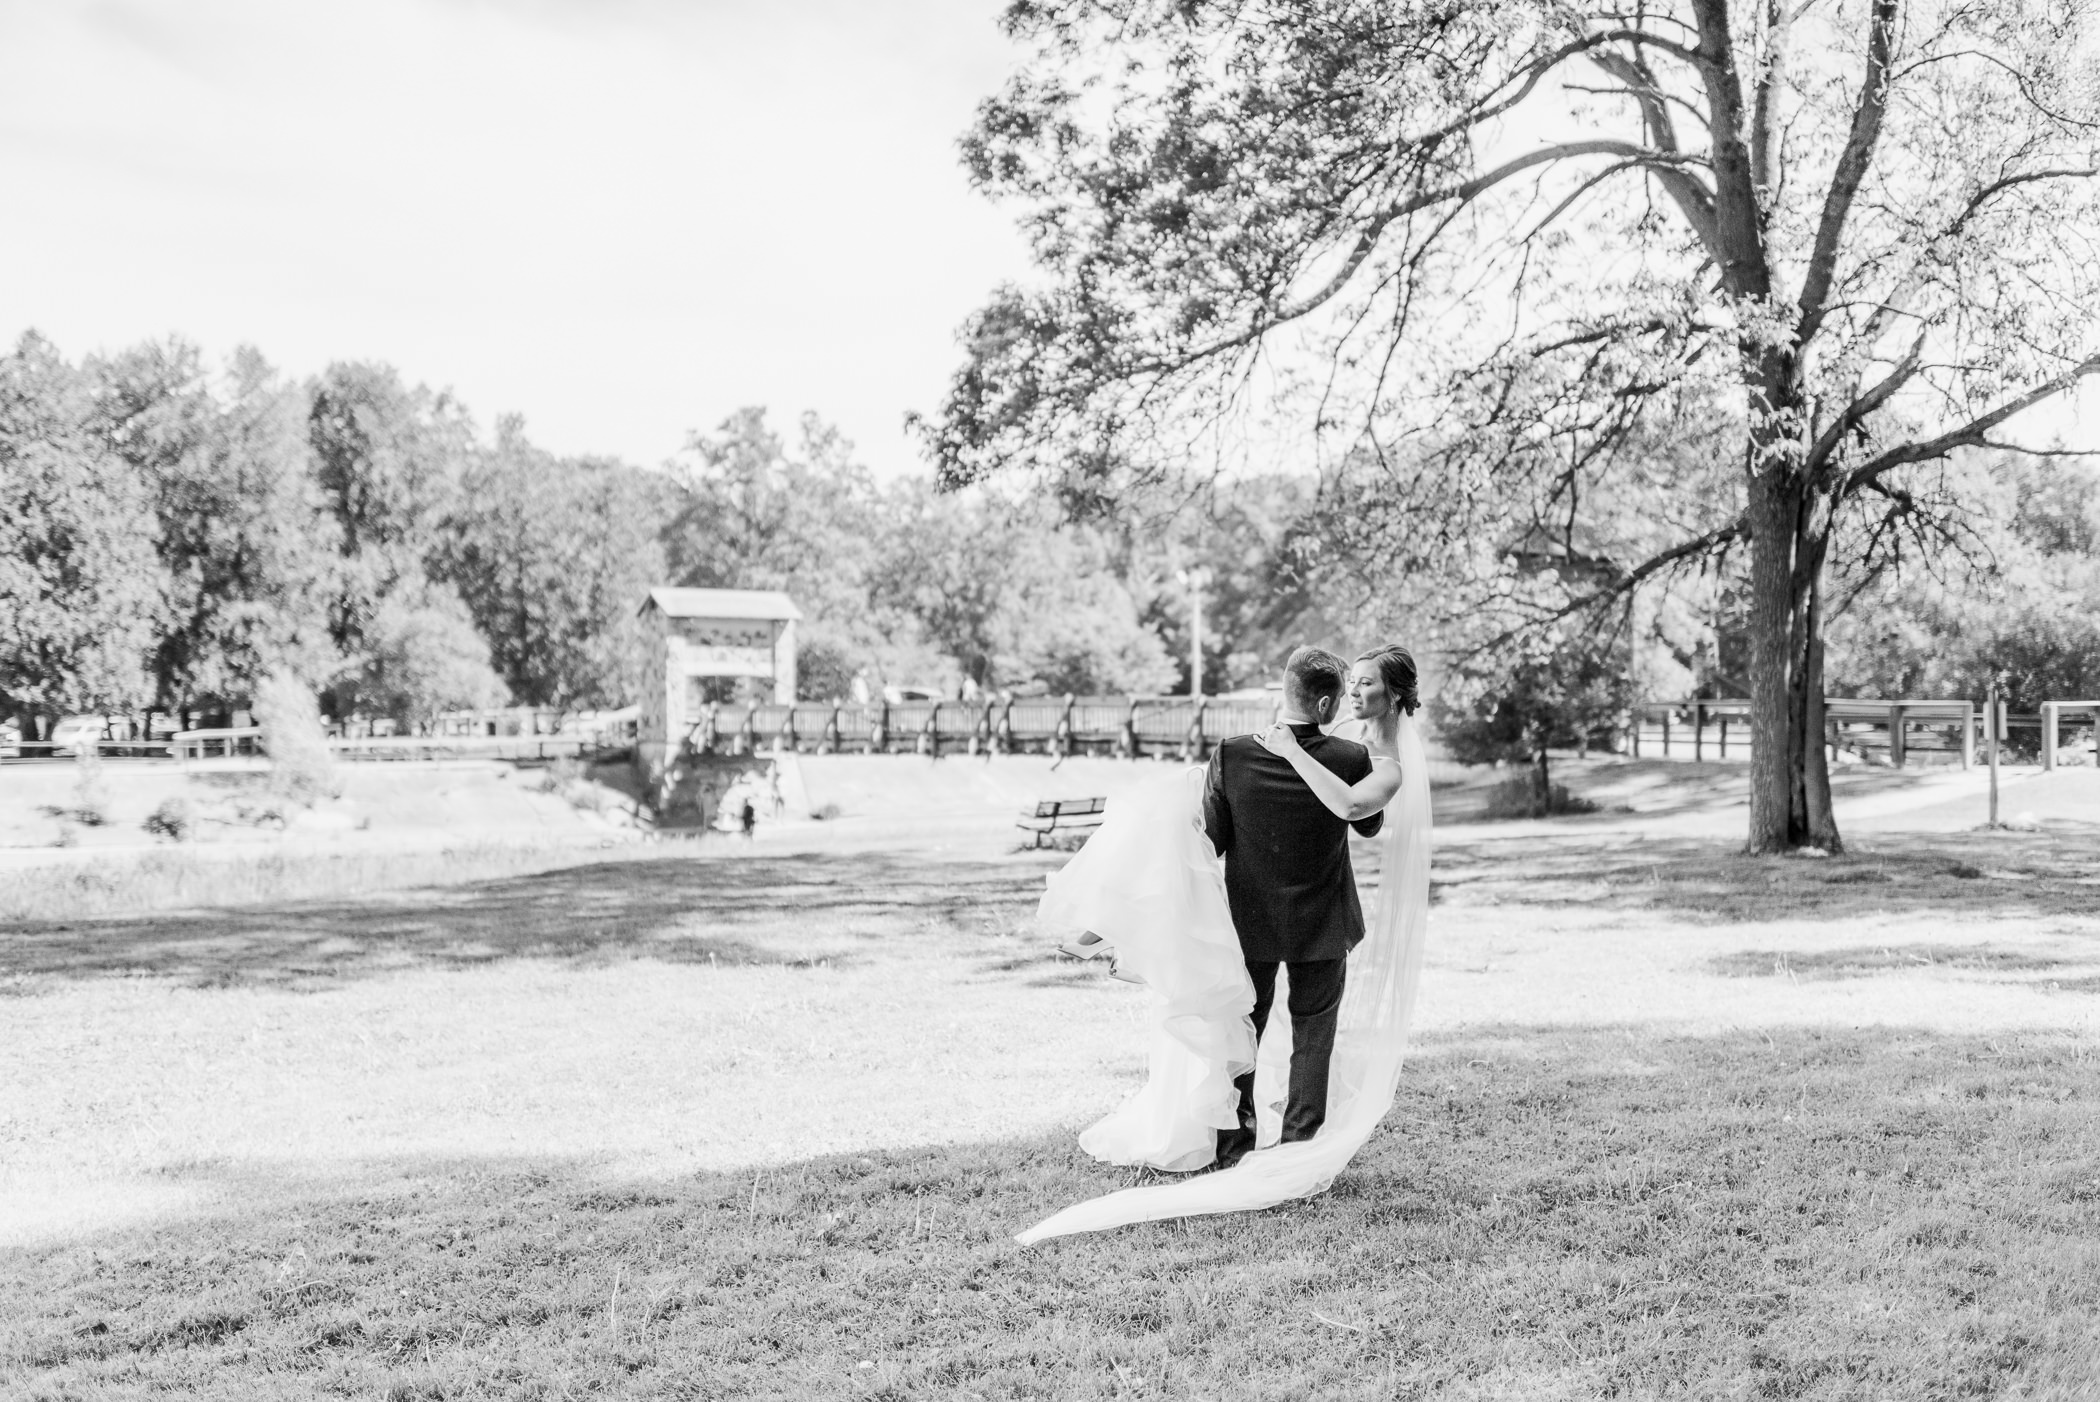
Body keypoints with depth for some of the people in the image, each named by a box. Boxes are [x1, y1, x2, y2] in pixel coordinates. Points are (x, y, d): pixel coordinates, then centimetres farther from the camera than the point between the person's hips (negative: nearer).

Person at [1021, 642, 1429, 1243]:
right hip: (1322, 925, -1)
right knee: (1314, 1036, 14)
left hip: (1250, 922, 1)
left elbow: (1210, 842, -10)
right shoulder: (1355, 758, -16)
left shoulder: (1231, 755, -17)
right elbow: (1368, 819, 4)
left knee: (1241, 1033, 17)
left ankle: (1233, 1152, 25)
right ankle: (1298, 1154, 17)